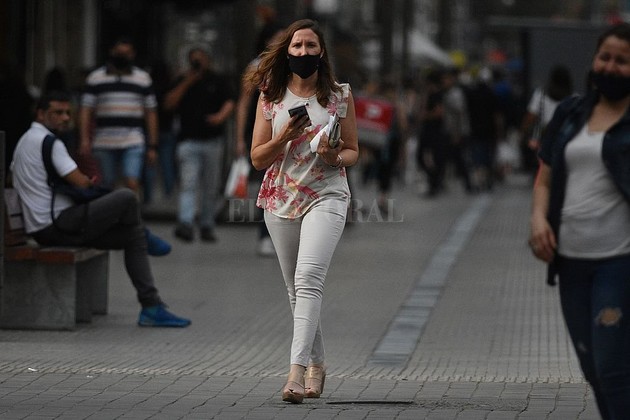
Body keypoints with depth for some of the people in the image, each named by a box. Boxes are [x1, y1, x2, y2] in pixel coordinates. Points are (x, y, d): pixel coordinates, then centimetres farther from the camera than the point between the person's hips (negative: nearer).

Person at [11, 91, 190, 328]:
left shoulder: (25, 141, 20)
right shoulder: (47, 141, -13)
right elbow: (80, 183, -18)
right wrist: (90, 182, 10)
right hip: (58, 225, -11)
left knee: (133, 236, 10)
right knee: (126, 197, -17)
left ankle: (152, 307, 6)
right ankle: (145, 237, 15)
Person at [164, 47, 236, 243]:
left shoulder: (217, 81, 11)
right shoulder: (183, 82, 15)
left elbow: (229, 102, 2)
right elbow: (169, 104, 4)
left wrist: (221, 116, -19)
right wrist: (186, 84, -4)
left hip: (213, 140, 0)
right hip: (188, 140, 0)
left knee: (211, 188, 5)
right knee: (188, 184, -14)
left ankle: (207, 226, 14)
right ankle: (185, 223, -26)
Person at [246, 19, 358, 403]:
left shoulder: (340, 96, 4)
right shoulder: (271, 97, 8)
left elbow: (354, 151, 9)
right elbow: (257, 158, 6)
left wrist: (335, 157, -14)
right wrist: (285, 136, -13)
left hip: (326, 196, -4)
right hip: (280, 199, 4)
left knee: (308, 278, -22)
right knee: (296, 288, 11)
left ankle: (297, 369, -31)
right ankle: (316, 364, 27)